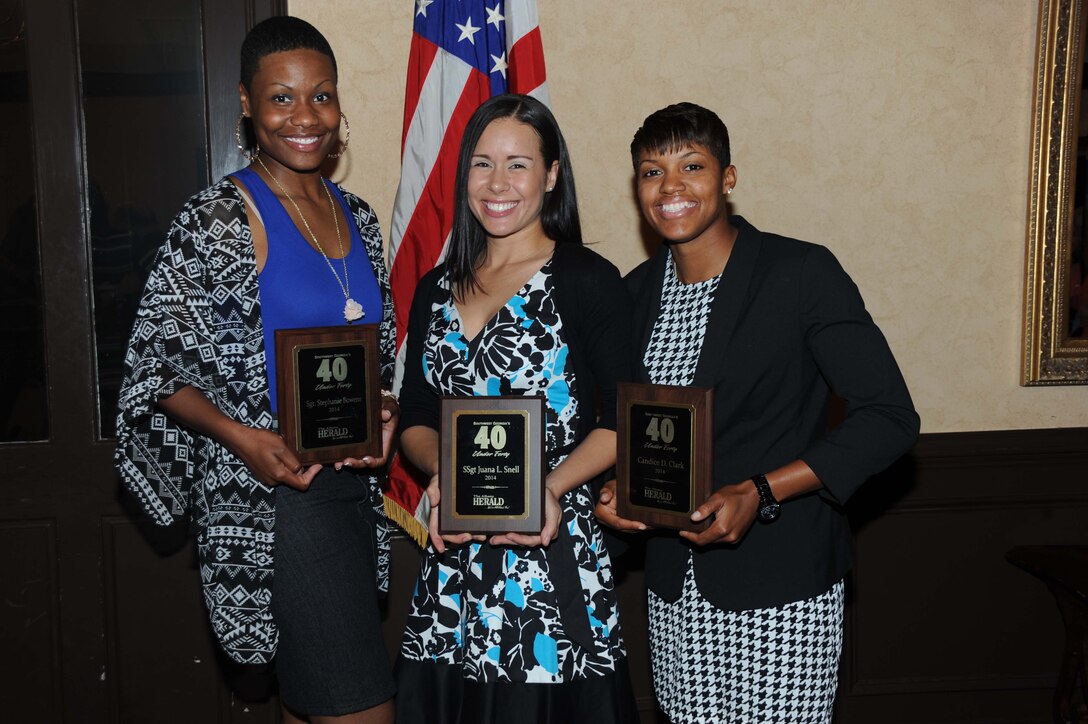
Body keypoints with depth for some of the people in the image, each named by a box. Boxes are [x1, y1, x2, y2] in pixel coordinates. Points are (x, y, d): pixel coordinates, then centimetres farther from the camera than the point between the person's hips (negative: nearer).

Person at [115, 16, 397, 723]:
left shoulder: (357, 215, 10)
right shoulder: (217, 218, -9)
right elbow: (158, 361, -8)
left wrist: (386, 413, -1)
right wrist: (240, 437, -22)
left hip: (353, 482, 7)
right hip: (271, 490, -7)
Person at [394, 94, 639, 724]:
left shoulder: (587, 280, -4)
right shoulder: (437, 291, 11)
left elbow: (622, 422, -6)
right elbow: (415, 419, 12)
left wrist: (551, 487, -20)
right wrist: (443, 473, -8)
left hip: (553, 546, -4)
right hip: (454, 558, 5)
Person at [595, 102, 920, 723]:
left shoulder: (802, 273, -11)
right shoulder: (637, 291, 6)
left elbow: (890, 418, -13)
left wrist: (759, 494, -21)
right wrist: (617, 485, -3)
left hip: (781, 588, -4)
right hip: (674, 586, 5)